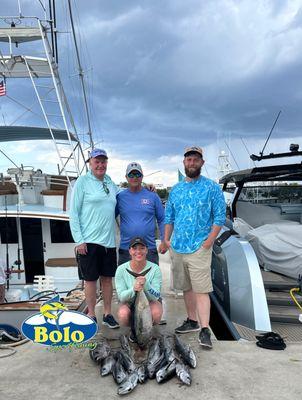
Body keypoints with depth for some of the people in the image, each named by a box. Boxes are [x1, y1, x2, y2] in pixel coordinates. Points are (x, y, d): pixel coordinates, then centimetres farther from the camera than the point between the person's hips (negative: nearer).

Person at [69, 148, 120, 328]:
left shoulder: (110, 183, 11)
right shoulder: (83, 181, -4)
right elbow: (73, 212, -6)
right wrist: (79, 240, -11)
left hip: (109, 240, 5)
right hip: (89, 241, -5)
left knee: (107, 278, 12)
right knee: (91, 279, 6)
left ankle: (108, 314, 27)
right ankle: (91, 315, 22)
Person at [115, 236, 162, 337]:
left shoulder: (154, 269, -17)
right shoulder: (121, 269, -15)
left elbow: (155, 297, -19)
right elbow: (121, 297, -17)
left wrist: (146, 284, -40)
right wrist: (133, 289, -39)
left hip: (150, 302, 0)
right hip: (129, 303, 1)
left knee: (156, 313, -33)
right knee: (123, 314, -32)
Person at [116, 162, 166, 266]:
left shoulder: (152, 196, 4)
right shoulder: (120, 196, 3)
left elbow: (162, 220, 7)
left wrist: (164, 241, 0)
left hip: (149, 248, 0)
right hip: (125, 249, 0)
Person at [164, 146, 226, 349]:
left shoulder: (212, 188, -2)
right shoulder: (176, 189, 13)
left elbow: (220, 217, -5)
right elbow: (169, 217, 17)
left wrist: (209, 241, -13)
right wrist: (166, 239, 8)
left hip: (199, 248, -5)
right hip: (178, 248, 6)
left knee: (201, 290, -7)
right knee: (186, 288, 15)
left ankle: (205, 330, 0)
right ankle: (192, 321, 29)